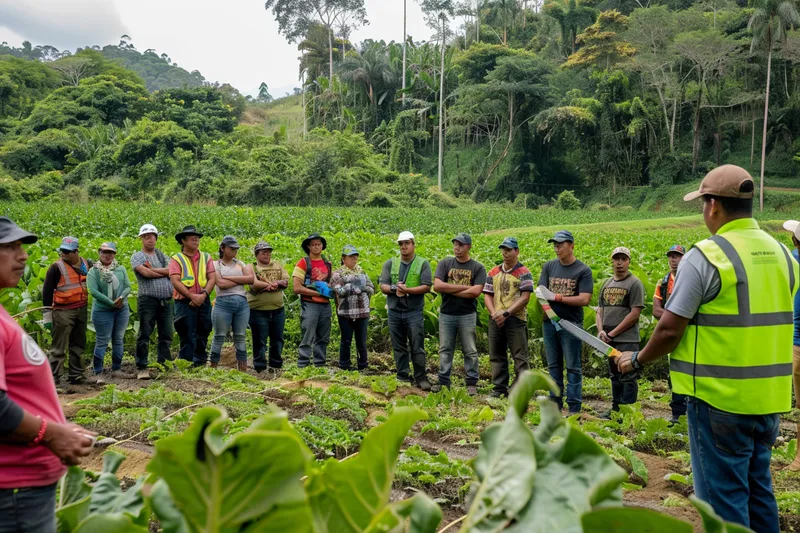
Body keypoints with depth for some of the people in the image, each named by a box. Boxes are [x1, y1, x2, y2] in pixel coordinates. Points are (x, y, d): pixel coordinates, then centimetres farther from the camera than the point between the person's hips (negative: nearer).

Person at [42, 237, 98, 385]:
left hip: (81, 310, 6)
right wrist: (47, 316, -10)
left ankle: (77, 375, 23)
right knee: (59, 347, -4)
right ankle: (53, 378, 1)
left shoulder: (86, 264, 4)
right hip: (63, 312, -6)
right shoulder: (57, 267, -11)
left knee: (78, 345, 13)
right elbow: (47, 291, -9)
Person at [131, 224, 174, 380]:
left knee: (166, 335, 8)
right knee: (144, 335, -4)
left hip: (167, 301, 5)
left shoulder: (162, 255, 17)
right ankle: (142, 367, 2)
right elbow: (146, 273, -15)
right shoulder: (137, 257, 3)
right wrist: (164, 272, -3)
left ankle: (164, 366, 17)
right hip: (148, 300, -5)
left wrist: (152, 269, -9)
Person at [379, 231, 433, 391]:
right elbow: (383, 286, 4)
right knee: (399, 347, 9)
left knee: (417, 348, -3)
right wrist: (394, 289, -17)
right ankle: (403, 377, 19)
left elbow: (426, 287, -8)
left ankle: (421, 378, 6)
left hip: (414, 313, -3)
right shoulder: (390, 264, 9)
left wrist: (407, 290, -20)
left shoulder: (423, 263, 0)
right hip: (394, 312, 3)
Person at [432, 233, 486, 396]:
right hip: (446, 314, 2)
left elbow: (476, 291, -15)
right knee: (445, 350, 9)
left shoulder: (477, 268, -1)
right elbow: (437, 286, -11)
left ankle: (472, 383, 13)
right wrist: (464, 287, -12)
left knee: (470, 351, 5)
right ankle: (443, 381, 17)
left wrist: (449, 290, -12)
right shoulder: (445, 263, 4)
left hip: (467, 315, -2)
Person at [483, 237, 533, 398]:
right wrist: (494, 313, -8)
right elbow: (487, 295, 9)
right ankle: (500, 388, 20)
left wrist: (506, 313, -16)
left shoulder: (524, 273, -3)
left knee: (520, 356, -3)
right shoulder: (493, 273, 13)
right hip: (496, 319, 5)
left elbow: (525, 297, -10)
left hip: (515, 319, -5)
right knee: (496, 355, 10)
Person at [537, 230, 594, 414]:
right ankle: (555, 403, 21)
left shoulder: (583, 270, -5)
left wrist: (556, 297, -15)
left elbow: (584, 299, -14)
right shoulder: (549, 266, 8)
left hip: (571, 324, -4)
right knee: (554, 365, 12)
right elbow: (542, 293, 3)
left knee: (573, 367, 2)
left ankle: (574, 408, 8)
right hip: (549, 323, 4)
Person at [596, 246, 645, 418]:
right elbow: (600, 310, 17)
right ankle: (615, 409, 26)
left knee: (627, 377, -3)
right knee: (615, 376, 16)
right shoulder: (607, 284, 15)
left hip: (627, 340, -7)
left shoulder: (634, 283, -6)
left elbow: (635, 314, -12)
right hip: (609, 340, 7)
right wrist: (601, 330, -2)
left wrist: (612, 333, -12)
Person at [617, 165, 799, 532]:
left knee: (723, 494, 5)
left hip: (720, 398, -7)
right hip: (770, 396, 7)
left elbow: (669, 331, -16)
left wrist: (637, 360, 1)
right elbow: (766, 324, 13)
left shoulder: (705, 256, -16)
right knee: (758, 490, 20)